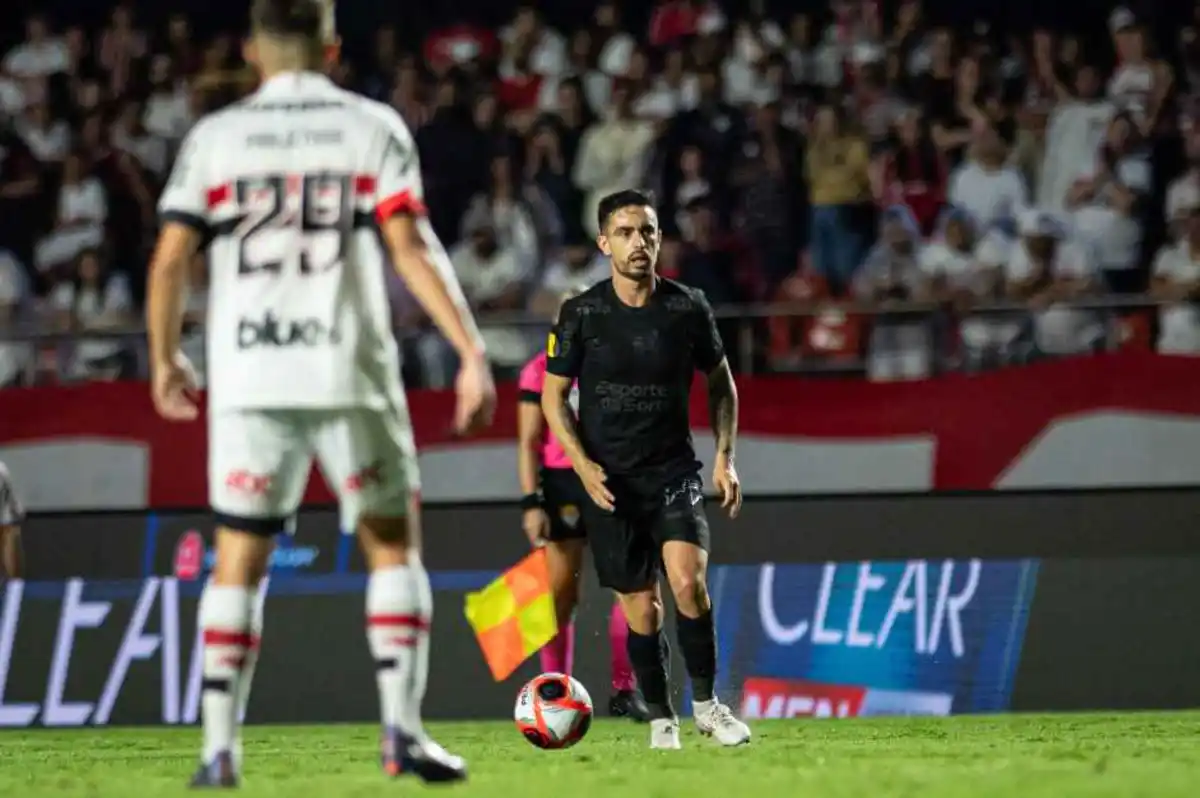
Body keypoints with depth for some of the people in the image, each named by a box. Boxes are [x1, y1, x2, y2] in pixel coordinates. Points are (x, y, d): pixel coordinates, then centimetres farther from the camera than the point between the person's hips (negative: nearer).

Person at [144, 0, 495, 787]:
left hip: (249, 376, 1)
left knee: (238, 560, 8)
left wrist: (165, 360, 18)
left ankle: (220, 746, -1)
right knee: (394, 546, 12)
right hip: (349, 370, -1)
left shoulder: (214, 138, 7)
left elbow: (170, 260, 3)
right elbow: (411, 248, -7)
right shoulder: (373, 128, 3)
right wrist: (472, 351, -7)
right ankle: (402, 727, 0)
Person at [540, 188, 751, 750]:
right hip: (608, 481, 0)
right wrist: (583, 464, -10)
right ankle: (661, 720, 18)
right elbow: (553, 394, 3)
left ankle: (706, 703, -5)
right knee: (641, 607, 1)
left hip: (674, 471, 0)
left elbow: (721, 382, 13)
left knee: (687, 579, -21)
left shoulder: (688, 308, -1)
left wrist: (725, 456, 3)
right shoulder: (581, 314, -4)